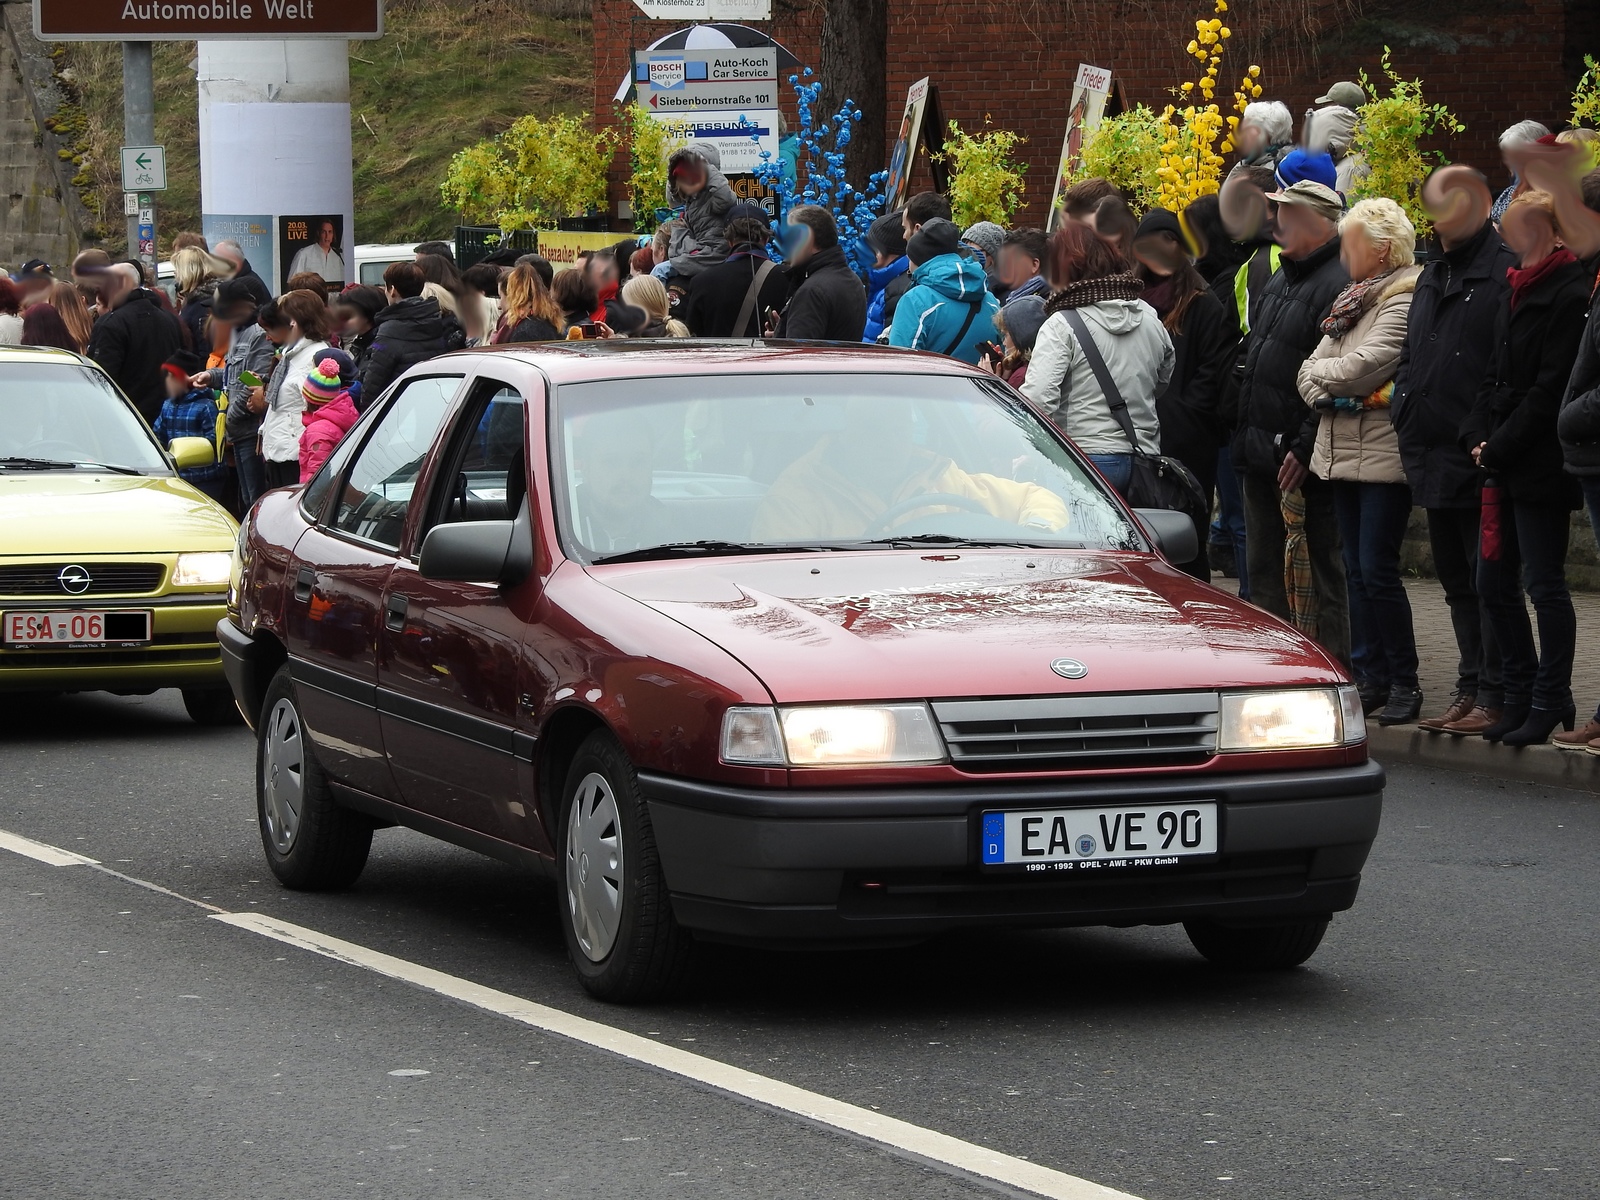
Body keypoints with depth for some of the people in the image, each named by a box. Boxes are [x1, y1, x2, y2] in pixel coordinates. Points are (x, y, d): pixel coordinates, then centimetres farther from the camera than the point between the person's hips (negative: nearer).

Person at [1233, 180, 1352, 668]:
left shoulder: (1339, 285, -16)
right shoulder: (1281, 278, 15)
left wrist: (1304, 449, -22)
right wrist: (1245, 436, 18)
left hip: (1302, 462, -10)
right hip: (1261, 454, 10)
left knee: (1318, 573, -2)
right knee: (1264, 571, 15)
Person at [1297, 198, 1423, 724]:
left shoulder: (1405, 303, -12)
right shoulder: (1353, 299, 17)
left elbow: (1363, 365, -21)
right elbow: (1313, 367, 13)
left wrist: (1319, 372, -3)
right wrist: (1328, 390, -9)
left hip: (1383, 456, -9)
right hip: (1342, 453, 9)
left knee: (1377, 569, -9)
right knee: (1357, 569, 11)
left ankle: (1403, 682, 0)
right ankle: (1370, 675, 18)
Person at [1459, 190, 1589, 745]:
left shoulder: (1568, 295, -13)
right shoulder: (1520, 292, 16)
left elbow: (1550, 389, -17)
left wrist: (1499, 448, -15)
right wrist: (1479, 438, 3)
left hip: (1541, 466, -9)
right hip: (1503, 466, 9)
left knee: (1544, 584, -3)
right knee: (1495, 581, 11)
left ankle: (1550, 703, 6)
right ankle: (1522, 696, 20)